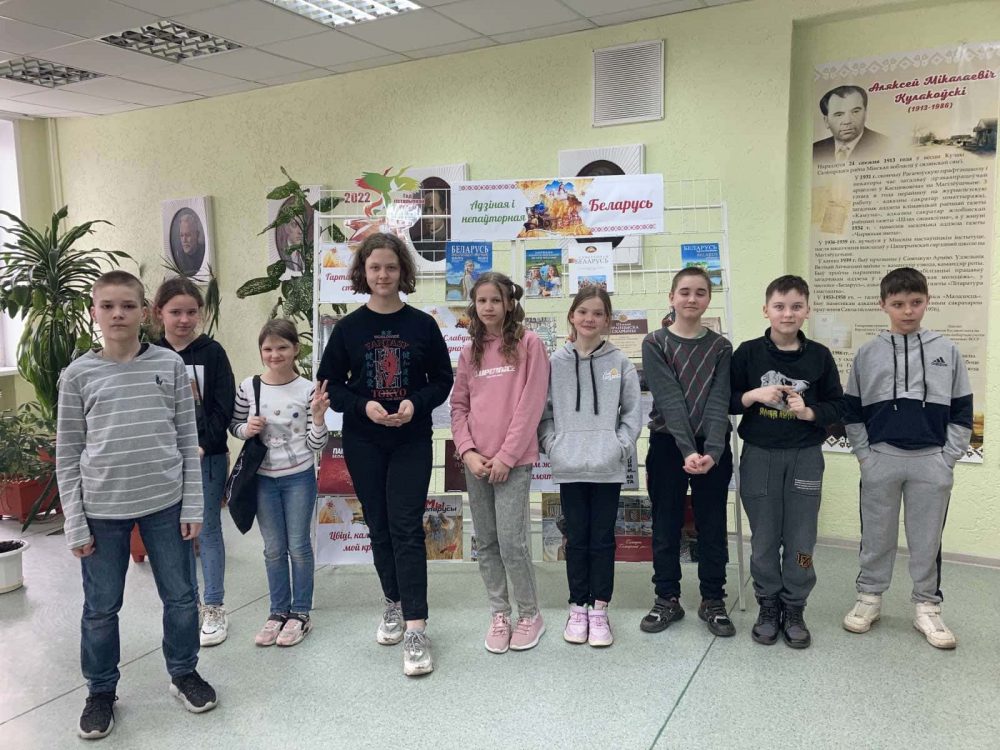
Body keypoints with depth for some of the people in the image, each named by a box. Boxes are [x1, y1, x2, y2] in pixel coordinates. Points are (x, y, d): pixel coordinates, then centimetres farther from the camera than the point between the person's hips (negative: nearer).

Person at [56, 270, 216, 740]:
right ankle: (101, 691, 33)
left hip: (165, 504, 1)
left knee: (180, 597, 12)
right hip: (102, 510, 0)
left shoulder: (170, 365, -1)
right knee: (100, 608, 12)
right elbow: (68, 453, 2)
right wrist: (74, 522, -2)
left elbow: (188, 440, 2)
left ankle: (184, 673, 34)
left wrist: (192, 506, 0)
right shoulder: (78, 374, -2)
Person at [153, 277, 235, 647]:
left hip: (207, 456, -2)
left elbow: (224, 406, -7)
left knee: (208, 530, 5)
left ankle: (214, 609, 16)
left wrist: (203, 446, -15)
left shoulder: (211, 352, -4)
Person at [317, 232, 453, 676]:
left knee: (406, 528, -6)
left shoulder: (422, 325, -1)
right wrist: (364, 406, -14)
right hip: (363, 443, 2)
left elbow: (442, 380, 3)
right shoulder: (349, 327, 1)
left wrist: (416, 403, -16)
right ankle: (394, 603, 31)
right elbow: (330, 384, 3)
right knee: (379, 527, 12)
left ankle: (415, 627, -3)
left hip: (412, 441, -2)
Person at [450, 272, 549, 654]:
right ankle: (499, 614, 25)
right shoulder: (469, 352, 11)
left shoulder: (529, 344, -3)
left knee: (511, 541, -7)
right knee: (486, 543, 10)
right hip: (475, 460, 5)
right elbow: (458, 406, 11)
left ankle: (530, 614, 15)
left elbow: (530, 404, -9)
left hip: (513, 459, -5)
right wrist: (467, 451, -4)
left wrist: (506, 455, -13)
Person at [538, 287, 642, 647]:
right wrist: (553, 446, -5)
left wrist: (621, 446, -7)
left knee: (603, 539, 8)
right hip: (569, 467, 1)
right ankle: (578, 608, 23)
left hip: (608, 468, 0)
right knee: (576, 539, 11)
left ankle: (599, 611, 20)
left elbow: (633, 412, 2)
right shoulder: (555, 362, 1)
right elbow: (543, 411, 4)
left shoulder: (620, 362, -1)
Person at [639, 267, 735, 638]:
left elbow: (719, 402, -8)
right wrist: (688, 451, -22)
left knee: (713, 526, 8)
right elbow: (669, 400, -12)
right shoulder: (655, 343, -2)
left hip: (712, 449, 1)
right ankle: (667, 598, 22)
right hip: (667, 445, -1)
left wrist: (712, 452, -22)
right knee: (666, 526, 8)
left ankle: (713, 600, 23)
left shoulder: (720, 347, 3)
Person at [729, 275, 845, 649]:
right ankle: (768, 606, 24)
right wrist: (754, 396, -16)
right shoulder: (748, 352, -2)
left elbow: (837, 407, 5)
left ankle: (794, 609, 23)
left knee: (800, 539, 6)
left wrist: (808, 412, -13)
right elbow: (724, 401, 1)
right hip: (759, 456, 0)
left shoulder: (819, 356, 0)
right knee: (764, 538, 8)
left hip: (804, 457, 1)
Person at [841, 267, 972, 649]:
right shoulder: (868, 353, 2)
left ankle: (927, 608, 23)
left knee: (927, 539, 9)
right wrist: (864, 455, 0)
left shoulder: (947, 351, 2)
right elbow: (852, 410, 6)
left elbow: (961, 412, 5)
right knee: (876, 535, 11)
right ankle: (869, 597, 25)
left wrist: (948, 458, -2)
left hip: (931, 461, 0)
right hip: (881, 459, 0)